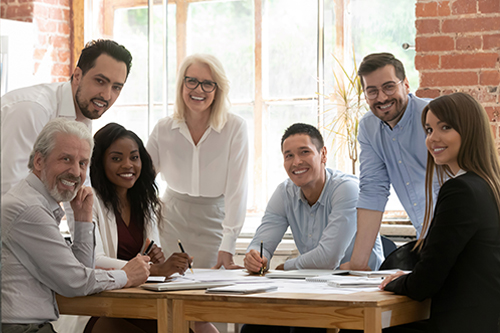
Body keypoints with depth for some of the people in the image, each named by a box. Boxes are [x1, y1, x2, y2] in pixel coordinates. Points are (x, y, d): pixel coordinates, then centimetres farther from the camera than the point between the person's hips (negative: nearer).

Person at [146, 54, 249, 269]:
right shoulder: (163, 130, -2)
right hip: (172, 219, 2)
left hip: (214, 223, -2)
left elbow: (236, 189, -14)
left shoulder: (235, 128, -11)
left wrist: (227, 246, -20)